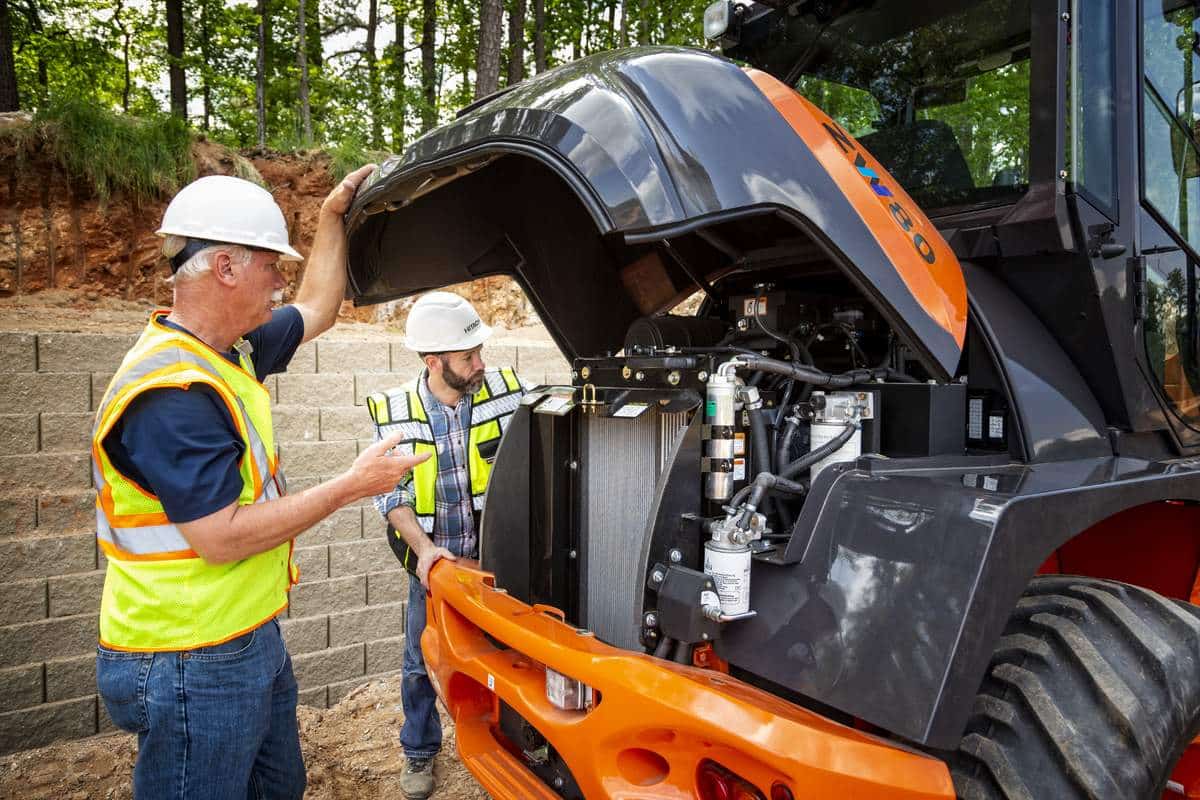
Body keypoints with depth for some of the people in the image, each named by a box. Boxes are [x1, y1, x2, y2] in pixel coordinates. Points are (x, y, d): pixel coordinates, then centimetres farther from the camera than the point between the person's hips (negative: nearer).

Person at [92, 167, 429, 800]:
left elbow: (318, 309, 20)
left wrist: (332, 214, 17)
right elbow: (222, 538, -26)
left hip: (252, 642, 9)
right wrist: (350, 487, -20)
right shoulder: (170, 391, -25)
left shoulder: (229, 352, 5)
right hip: (191, 669, -9)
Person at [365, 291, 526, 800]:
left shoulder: (506, 392, -10)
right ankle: (420, 752, 38)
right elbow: (390, 493, -6)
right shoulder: (395, 413, -9)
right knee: (421, 662, 15)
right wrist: (423, 548, -17)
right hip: (433, 562, 0)